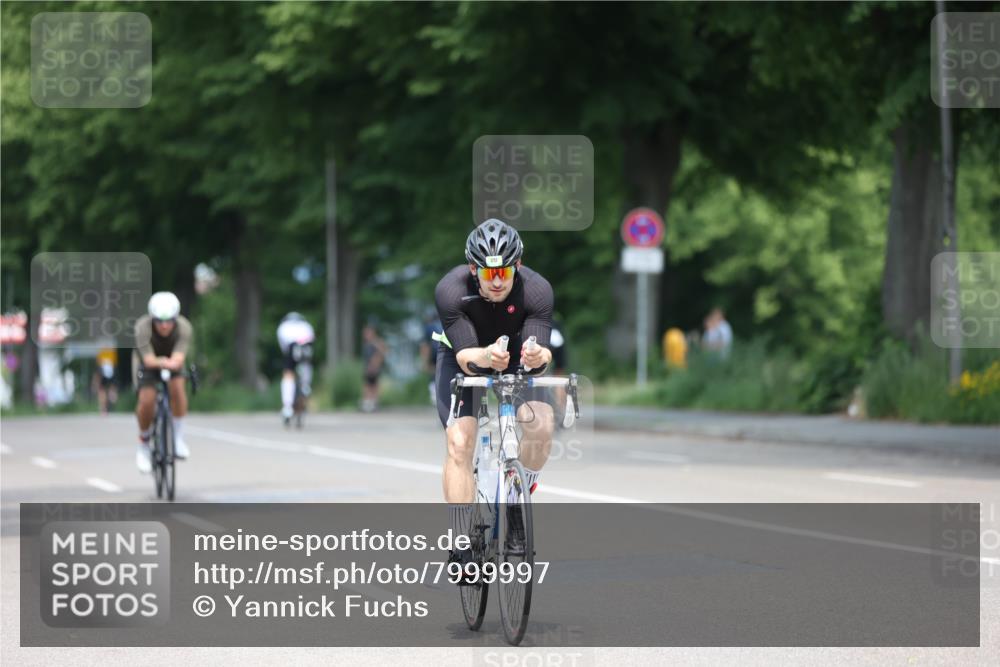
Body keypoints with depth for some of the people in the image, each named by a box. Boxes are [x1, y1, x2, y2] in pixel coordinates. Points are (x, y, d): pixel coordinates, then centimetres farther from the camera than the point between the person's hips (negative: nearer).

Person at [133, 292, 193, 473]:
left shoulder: (183, 327, -31)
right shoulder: (143, 327, -34)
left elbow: (178, 358, -41)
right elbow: (149, 360, -41)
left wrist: (172, 363, -64)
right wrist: (161, 362, -63)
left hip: (172, 360, 1)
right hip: (147, 362, -1)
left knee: (177, 386, -29)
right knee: (147, 400, -20)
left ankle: (178, 437, -15)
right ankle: (143, 445, 4)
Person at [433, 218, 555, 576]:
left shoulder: (536, 290, -30)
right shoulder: (451, 290, -33)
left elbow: (541, 350, -33)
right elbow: (465, 357, -36)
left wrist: (537, 356, -57)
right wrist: (485, 357, -58)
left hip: (514, 361, 1)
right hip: (463, 359, -1)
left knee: (540, 423, -25)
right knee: (459, 442, -20)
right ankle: (461, 547, -11)